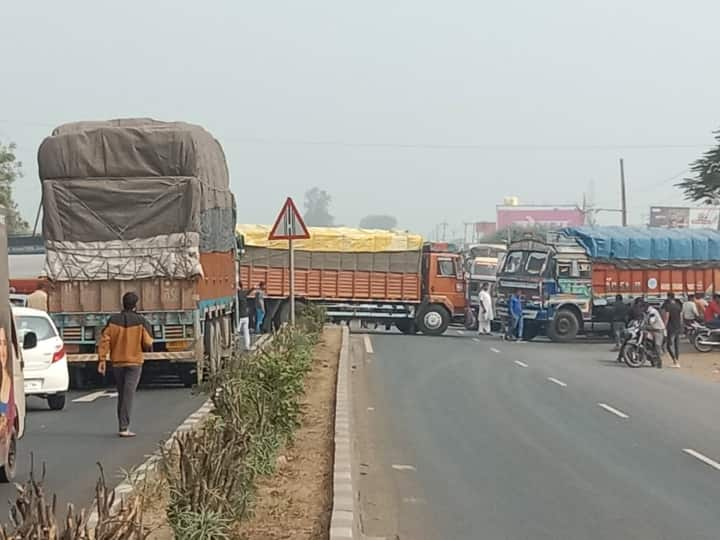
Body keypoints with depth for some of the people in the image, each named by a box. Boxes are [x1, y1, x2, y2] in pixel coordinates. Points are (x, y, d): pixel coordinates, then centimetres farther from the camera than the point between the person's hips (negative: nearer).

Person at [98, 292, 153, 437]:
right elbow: (148, 343, -10)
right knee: (128, 395, -5)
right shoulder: (141, 321, -7)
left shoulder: (113, 320, 1)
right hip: (134, 362, -3)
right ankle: (124, 427, -12)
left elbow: (104, 340, -6)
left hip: (117, 363, 3)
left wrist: (101, 360, -5)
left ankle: (123, 425, 20)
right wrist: (143, 347, 13)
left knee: (122, 394, 16)